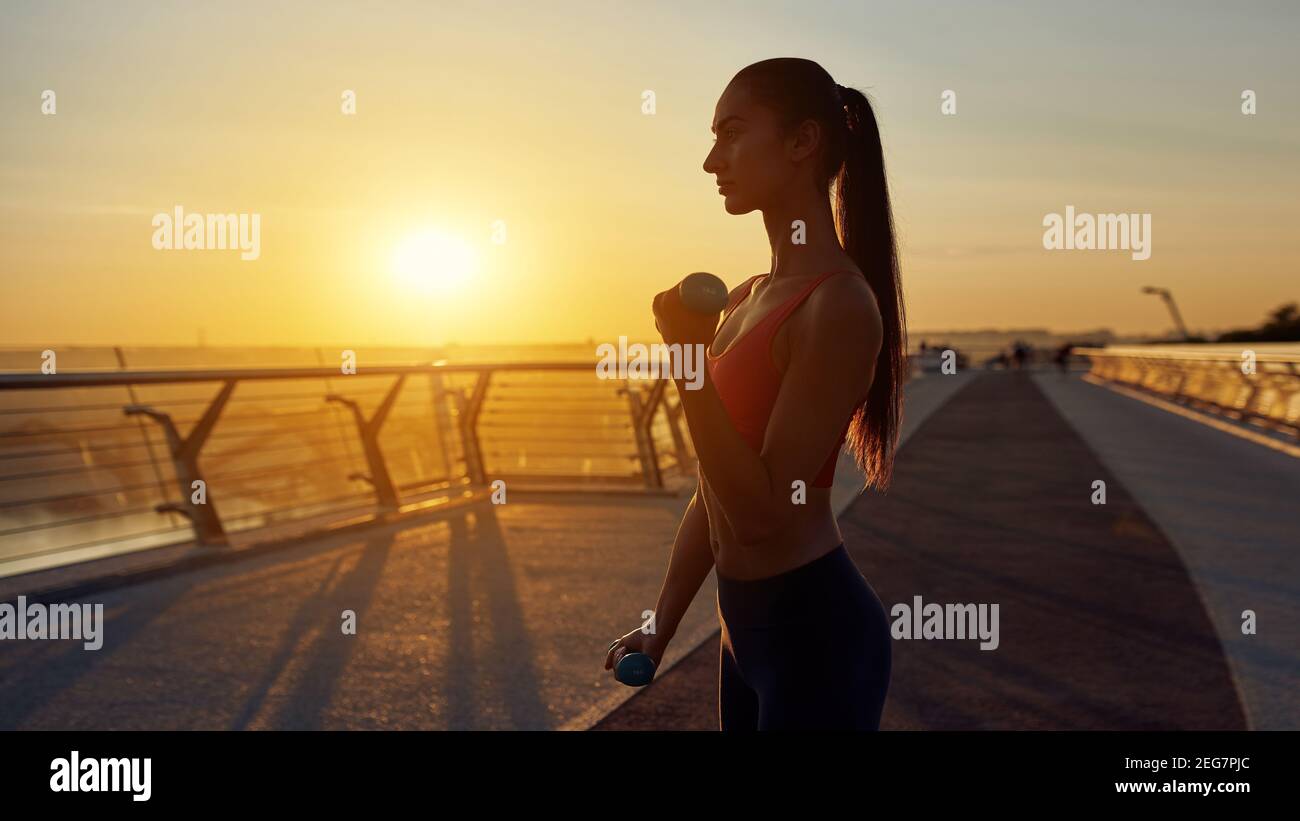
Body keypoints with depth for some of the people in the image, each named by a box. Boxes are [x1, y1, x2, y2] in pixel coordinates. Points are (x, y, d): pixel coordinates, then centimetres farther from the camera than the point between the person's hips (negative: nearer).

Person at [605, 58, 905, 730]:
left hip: (814, 625, -8)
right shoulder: (744, 299, 7)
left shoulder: (840, 303, -18)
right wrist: (661, 625, 12)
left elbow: (760, 510, -21)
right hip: (746, 617, 8)